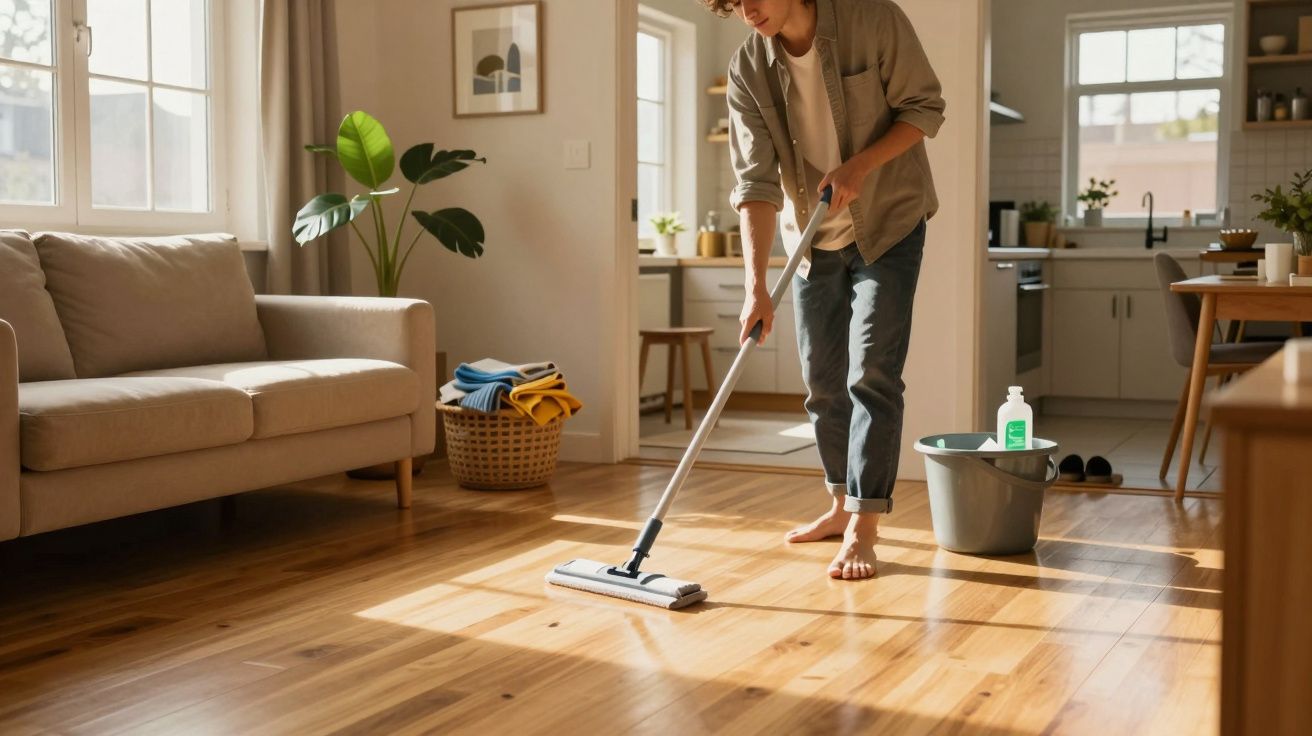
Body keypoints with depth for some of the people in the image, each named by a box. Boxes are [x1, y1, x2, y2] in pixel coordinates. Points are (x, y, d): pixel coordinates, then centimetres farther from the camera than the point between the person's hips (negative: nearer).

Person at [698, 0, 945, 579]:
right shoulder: (748, 70, -10)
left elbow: (926, 106, -9)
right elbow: (755, 181, -16)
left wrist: (859, 165, -24)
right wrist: (756, 284, -25)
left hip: (889, 224, -4)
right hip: (813, 238, 4)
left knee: (872, 375, -10)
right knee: (823, 381, 10)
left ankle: (863, 529, -6)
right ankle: (842, 505, 27)